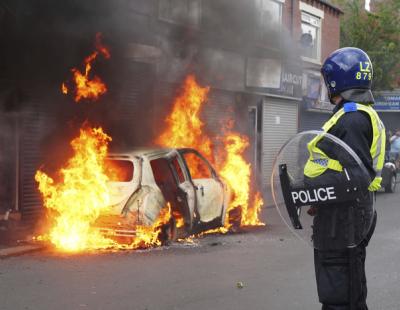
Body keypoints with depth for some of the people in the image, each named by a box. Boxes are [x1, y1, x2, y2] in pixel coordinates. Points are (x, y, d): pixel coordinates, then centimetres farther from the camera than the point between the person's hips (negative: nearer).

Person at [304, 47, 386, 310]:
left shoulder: (351, 118, -18)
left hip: (342, 216, -11)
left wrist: (310, 189, -24)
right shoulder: (366, 115, 16)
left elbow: (356, 177, -25)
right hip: (359, 212, 11)